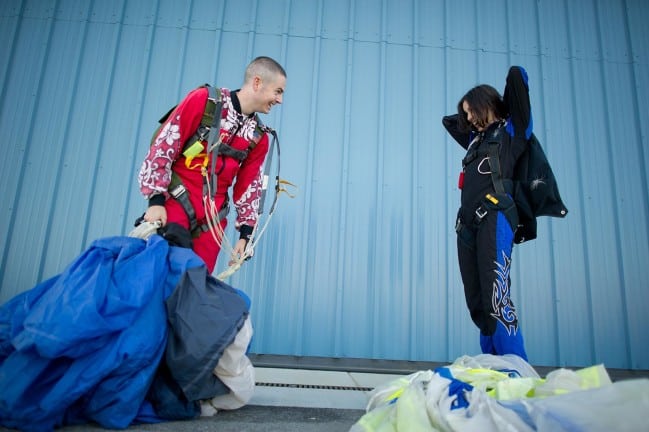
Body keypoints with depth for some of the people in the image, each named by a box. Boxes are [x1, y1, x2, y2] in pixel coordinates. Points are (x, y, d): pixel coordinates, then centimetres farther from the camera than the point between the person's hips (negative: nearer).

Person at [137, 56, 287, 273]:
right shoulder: (203, 100, -7)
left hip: (212, 219, 4)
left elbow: (249, 185, 11)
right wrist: (156, 200, -11)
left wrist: (245, 233, 7)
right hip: (175, 204, -4)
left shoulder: (259, 137, 7)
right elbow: (164, 146, -8)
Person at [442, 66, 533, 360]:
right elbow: (448, 121, 46)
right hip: (468, 224, 7)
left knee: (495, 298, -18)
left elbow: (517, 74, 8)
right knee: (477, 304, 1)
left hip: (494, 219, -7)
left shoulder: (512, 129, 13)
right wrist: (474, 116, 35)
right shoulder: (476, 139, 30)